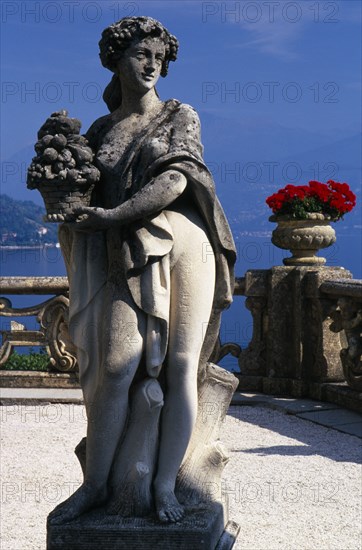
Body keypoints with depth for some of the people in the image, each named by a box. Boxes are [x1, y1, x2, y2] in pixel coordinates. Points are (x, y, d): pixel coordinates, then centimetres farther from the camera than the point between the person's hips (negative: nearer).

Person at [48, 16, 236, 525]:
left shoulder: (180, 116, 10)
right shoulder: (100, 130, 18)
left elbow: (174, 182, -6)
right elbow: (89, 197, 21)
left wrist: (113, 216, -10)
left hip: (183, 243, -1)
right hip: (130, 256, 1)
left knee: (181, 365, -8)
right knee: (118, 365, -14)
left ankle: (165, 485, -1)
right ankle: (95, 485, -3)